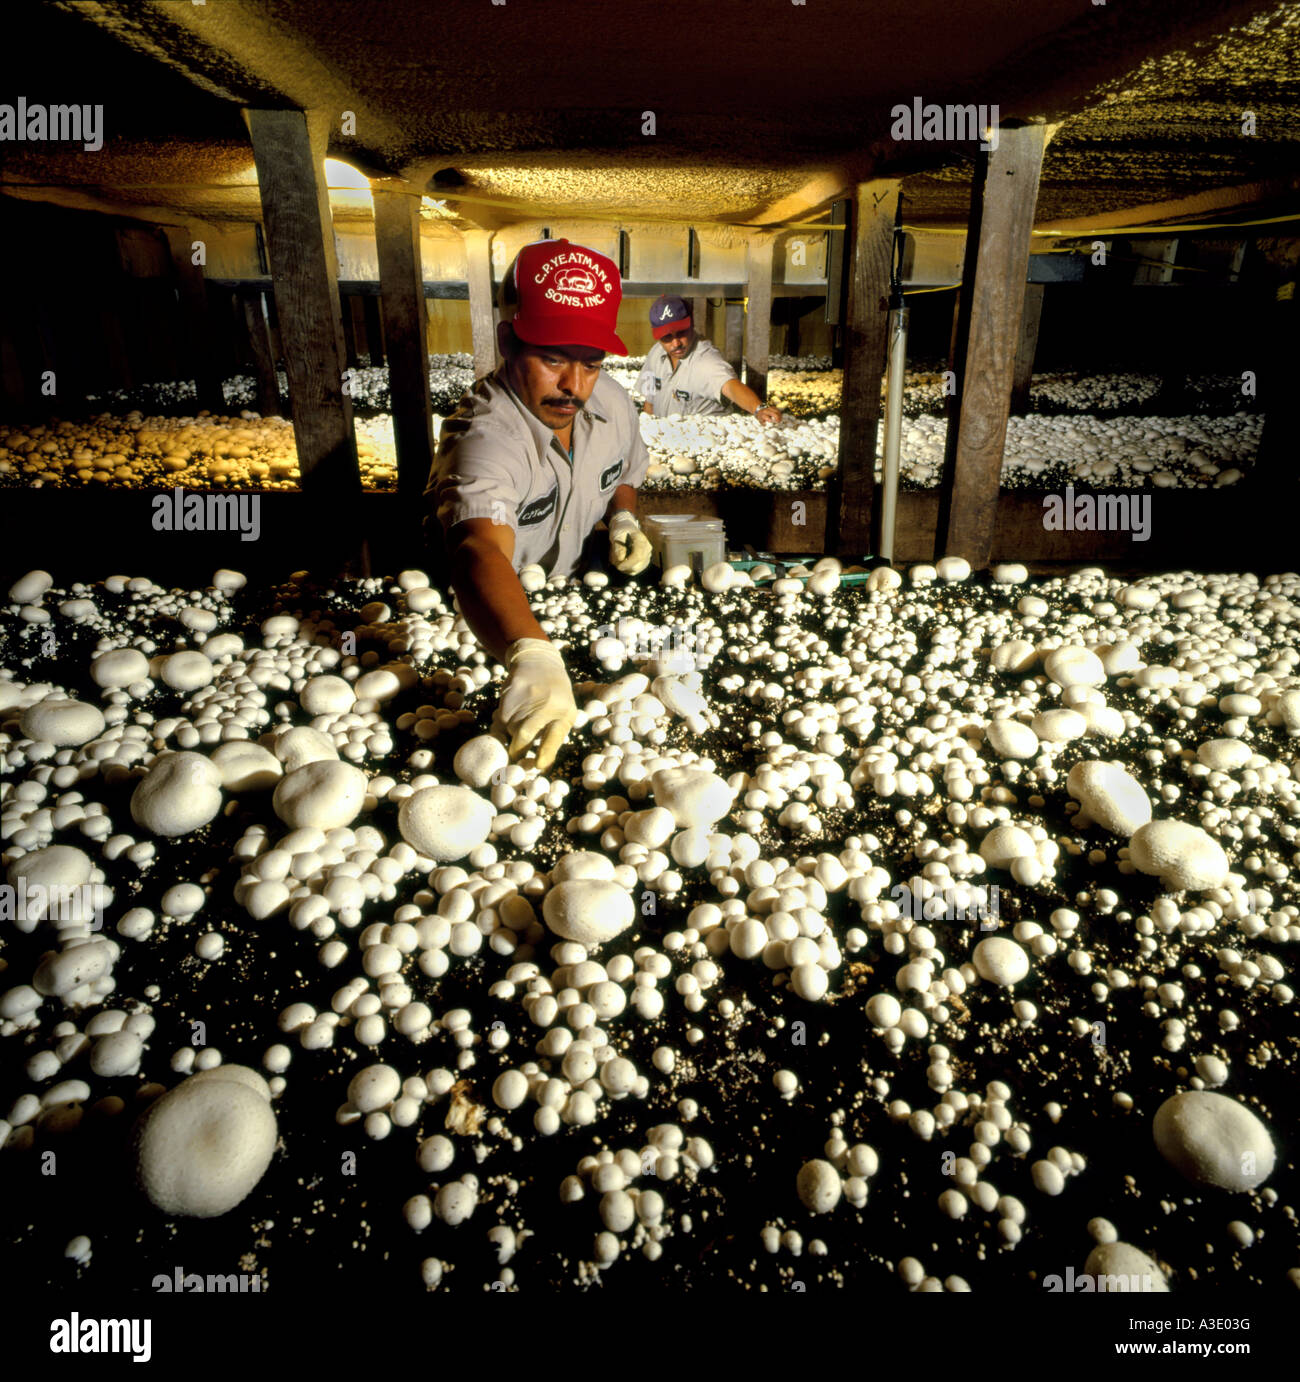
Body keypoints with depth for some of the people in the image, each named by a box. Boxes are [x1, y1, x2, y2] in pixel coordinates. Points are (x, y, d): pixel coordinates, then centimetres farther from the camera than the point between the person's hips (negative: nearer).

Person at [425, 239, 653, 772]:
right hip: (488, 624, -5)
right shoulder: (483, 438, -32)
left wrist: (623, 518, -6)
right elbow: (480, 549, -52)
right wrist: (531, 657, -70)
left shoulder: (612, 401, -7)